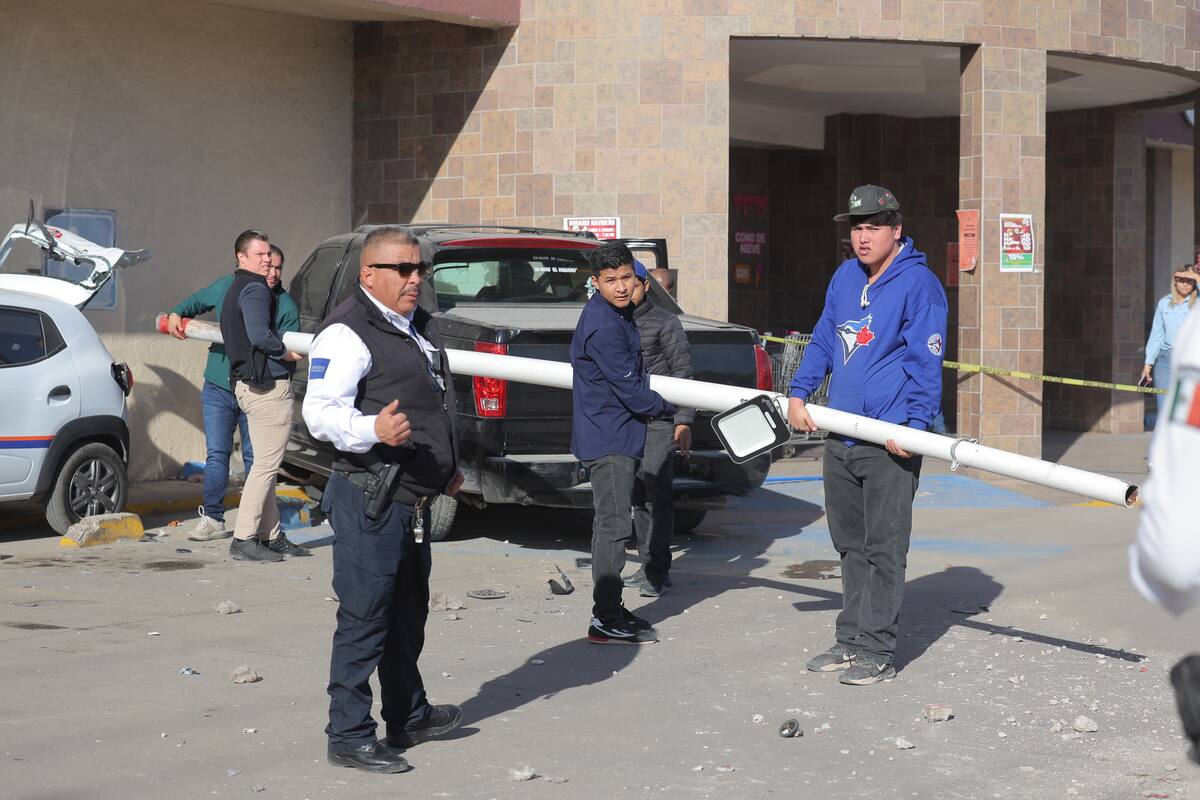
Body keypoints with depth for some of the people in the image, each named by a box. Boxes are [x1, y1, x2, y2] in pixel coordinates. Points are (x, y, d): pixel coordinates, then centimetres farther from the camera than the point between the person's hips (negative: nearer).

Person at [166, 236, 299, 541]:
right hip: (218, 387, 2)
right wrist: (176, 314, 2)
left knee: (255, 456, 4)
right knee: (216, 454, 1)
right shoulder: (227, 287, 3)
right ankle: (213, 518, 7)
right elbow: (196, 301, 19)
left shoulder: (286, 306, -4)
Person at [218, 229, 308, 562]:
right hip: (269, 385, -11)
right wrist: (289, 353, -11)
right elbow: (259, 336, -26)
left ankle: (271, 535, 20)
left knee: (264, 463, 14)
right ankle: (244, 540, -10)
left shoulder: (236, 289, 20)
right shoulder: (255, 289, -13)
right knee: (267, 464, -9)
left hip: (247, 382, 11)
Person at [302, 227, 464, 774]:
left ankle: (408, 715, 33)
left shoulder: (418, 326, 17)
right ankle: (349, 735, 0)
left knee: (408, 614, 20)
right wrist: (373, 430, -40)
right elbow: (320, 411, -23)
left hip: (413, 498, 10)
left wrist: (446, 466, 31)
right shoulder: (348, 333, -14)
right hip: (370, 501, -10)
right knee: (365, 618, -7)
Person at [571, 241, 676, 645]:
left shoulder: (620, 313, 10)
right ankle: (605, 620, -6)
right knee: (613, 525, -9)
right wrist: (666, 408, -5)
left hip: (617, 435, 10)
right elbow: (629, 390, -19)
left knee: (611, 524, 16)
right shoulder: (603, 327, -22)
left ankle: (610, 610, 24)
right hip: (609, 438, -10)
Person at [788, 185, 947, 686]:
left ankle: (877, 651, 2)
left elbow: (926, 363, -12)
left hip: (889, 442, -7)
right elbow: (823, 340, 20)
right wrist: (798, 393, 7)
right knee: (850, 546, 14)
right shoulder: (845, 278, 12)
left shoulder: (918, 284, -9)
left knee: (883, 549, -3)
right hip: (840, 436, 7)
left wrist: (914, 425, -19)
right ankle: (851, 640, 23)